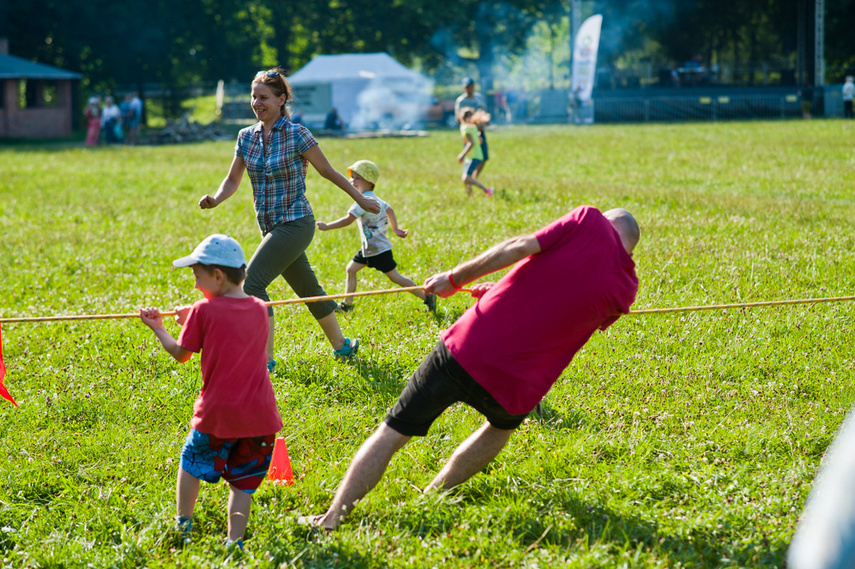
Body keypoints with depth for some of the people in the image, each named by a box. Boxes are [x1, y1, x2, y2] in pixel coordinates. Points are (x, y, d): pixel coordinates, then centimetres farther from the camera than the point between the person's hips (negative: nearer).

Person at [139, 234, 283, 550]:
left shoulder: (204, 311, -10)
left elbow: (180, 354, 2)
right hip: (259, 414, 3)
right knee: (243, 479, 10)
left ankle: (183, 526, 24)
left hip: (218, 414, -3)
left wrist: (158, 329, 18)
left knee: (192, 462, 21)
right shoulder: (259, 309, 4)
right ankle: (235, 542, 2)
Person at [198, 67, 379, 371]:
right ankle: (341, 345, 36)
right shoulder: (246, 137, 5)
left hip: (295, 224, -7)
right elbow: (233, 180, 9)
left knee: (252, 281, -18)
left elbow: (327, 170, -2)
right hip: (271, 228, 7)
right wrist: (215, 199, -11)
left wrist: (359, 198, 3)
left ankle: (265, 359, -15)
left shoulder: (297, 134, -12)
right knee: (308, 289, 18)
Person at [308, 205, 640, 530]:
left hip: (464, 348, -1)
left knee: (391, 434, 11)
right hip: (513, 387, 1)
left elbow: (522, 247, -7)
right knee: (502, 424, 37)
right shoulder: (626, 289, 7)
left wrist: (456, 278, 1)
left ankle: (332, 518, 5)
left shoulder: (590, 219, 3)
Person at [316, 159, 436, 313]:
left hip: (379, 249, -10)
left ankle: (427, 297, 0)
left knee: (395, 277, -6)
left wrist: (327, 226, -23)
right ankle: (347, 304, 20)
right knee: (350, 269, 12)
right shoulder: (373, 197, 10)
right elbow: (389, 209, 22)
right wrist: (395, 229, 32)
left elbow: (348, 219, -27)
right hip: (369, 248, 10)